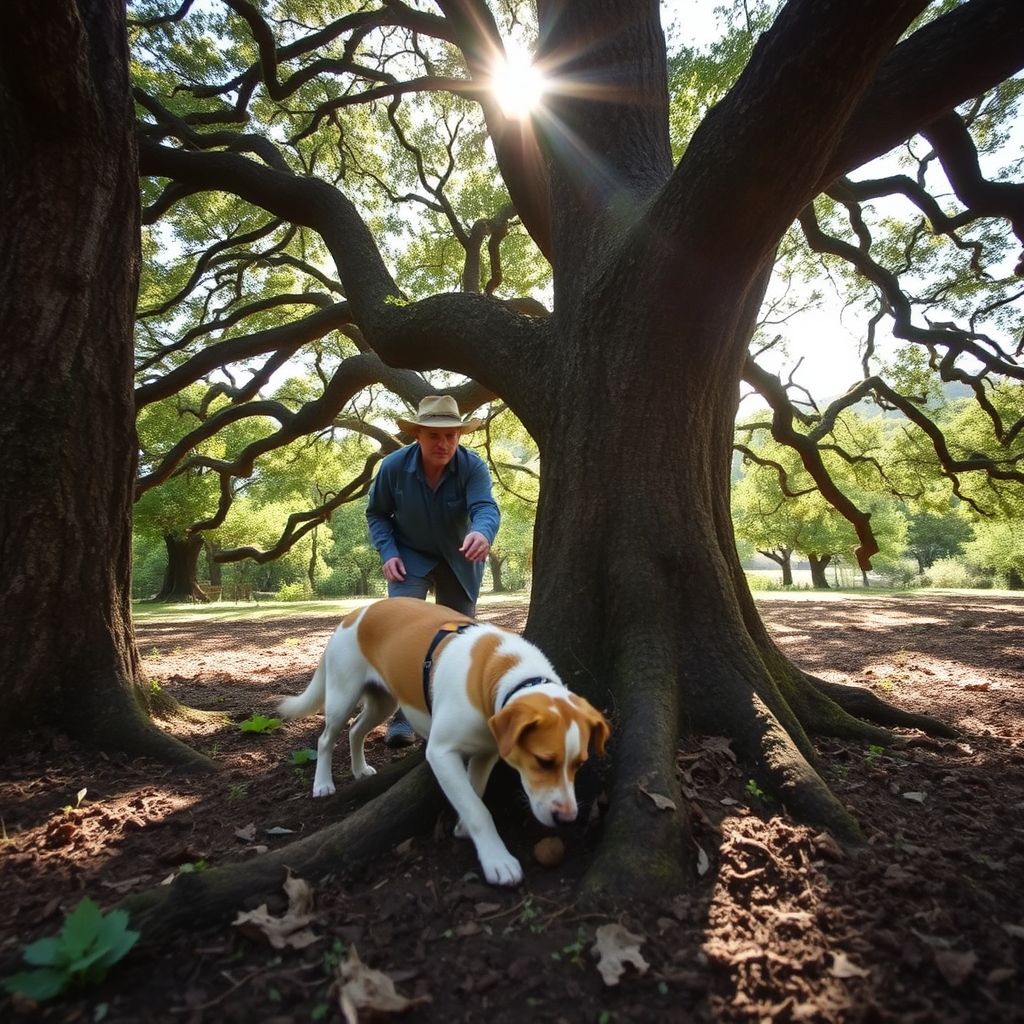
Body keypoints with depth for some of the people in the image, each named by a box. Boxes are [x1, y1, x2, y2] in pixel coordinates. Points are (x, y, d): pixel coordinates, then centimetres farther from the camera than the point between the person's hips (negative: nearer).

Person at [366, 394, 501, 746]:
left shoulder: (473, 467, -24)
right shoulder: (394, 466, -19)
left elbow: (485, 507, -40)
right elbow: (376, 513, -5)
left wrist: (482, 533, -64)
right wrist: (388, 552, -19)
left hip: (459, 561, 1)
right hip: (410, 558, -1)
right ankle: (400, 715, -6)